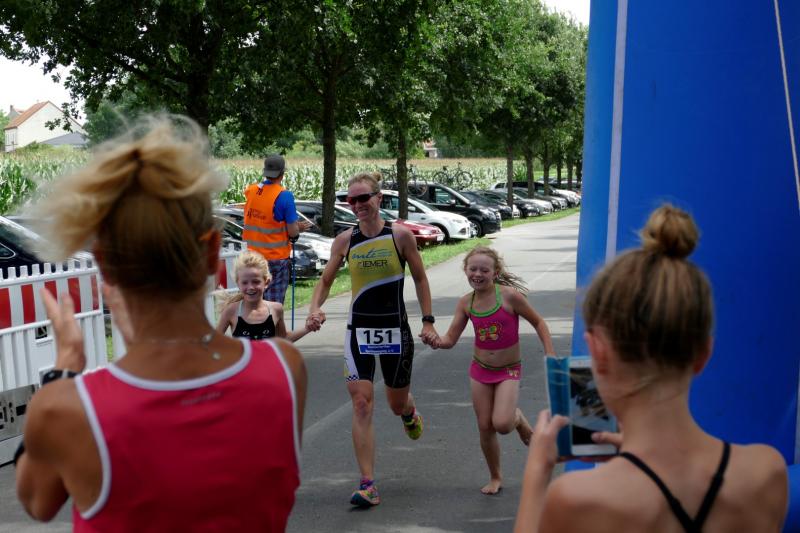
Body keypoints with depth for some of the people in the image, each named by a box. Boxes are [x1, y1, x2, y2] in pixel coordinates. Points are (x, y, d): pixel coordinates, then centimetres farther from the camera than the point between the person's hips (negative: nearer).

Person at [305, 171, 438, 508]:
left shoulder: (400, 236, -7)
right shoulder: (345, 240, -1)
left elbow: (420, 279, 3)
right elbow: (325, 281, 8)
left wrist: (428, 321, 0)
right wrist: (315, 308, -11)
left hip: (395, 329, -1)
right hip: (359, 330, 1)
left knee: (397, 404, 13)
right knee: (361, 404, -10)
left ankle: (410, 413, 54)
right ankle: (368, 485, -7)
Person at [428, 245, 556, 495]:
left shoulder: (509, 295, -17)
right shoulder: (465, 302, -5)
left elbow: (538, 322, -6)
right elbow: (450, 339, -2)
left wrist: (550, 354, -12)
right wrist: (437, 341, -24)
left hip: (508, 371, -4)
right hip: (480, 370, 4)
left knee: (502, 424, -21)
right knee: (485, 427, 6)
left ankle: (519, 419, 16)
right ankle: (495, 478, 27)